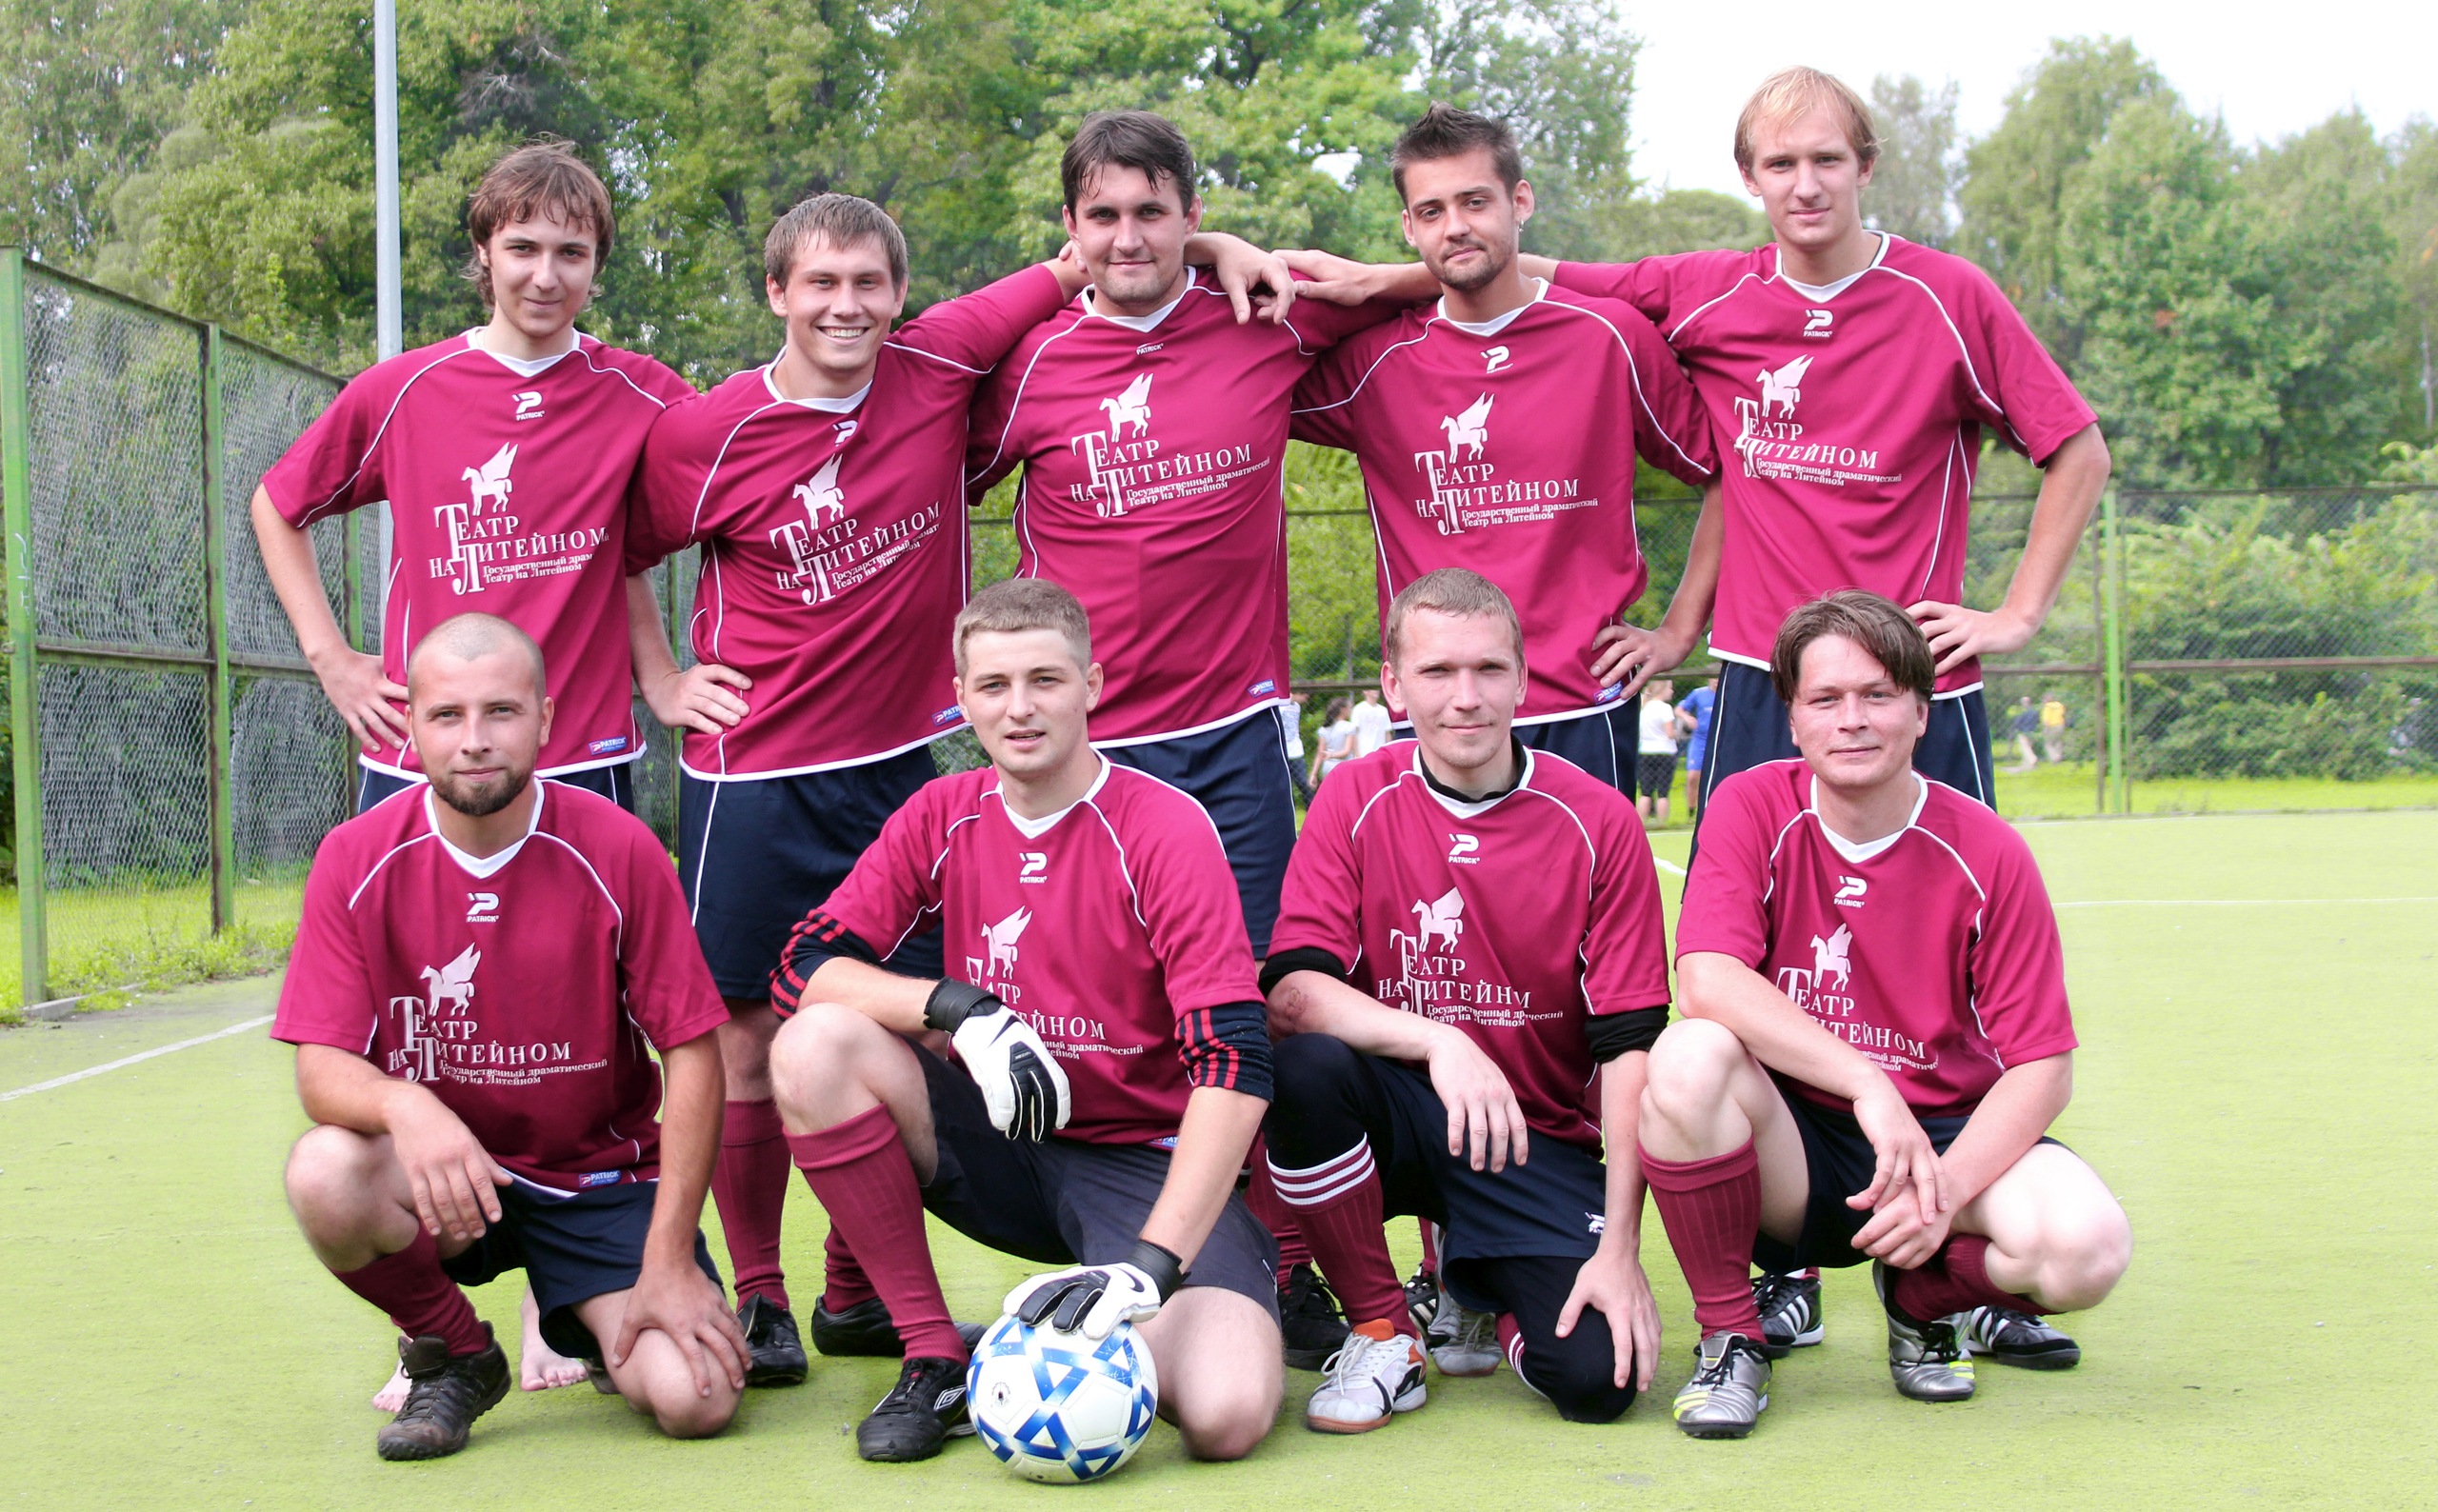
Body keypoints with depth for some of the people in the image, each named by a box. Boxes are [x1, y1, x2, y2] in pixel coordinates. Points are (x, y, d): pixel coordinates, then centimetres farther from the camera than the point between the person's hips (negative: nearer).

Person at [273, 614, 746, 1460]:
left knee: (696, 1399, -21)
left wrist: (668, 1260, -15)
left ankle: (591, 1323, 17)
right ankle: (453, 1355, -1)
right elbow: (320, 1070, -12)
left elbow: (692, 1050, -9)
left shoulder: (617, 850, -11)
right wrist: (404, 1106, -37)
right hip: (438, 1169, 1)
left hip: (598, 1178, -1)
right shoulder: (356, 860, -8)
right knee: (325, 1176, -33)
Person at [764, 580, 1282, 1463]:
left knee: (1225, 1414, -30)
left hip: (1146, 1162, -4)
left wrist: (1151, 1262, -32)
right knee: (815, 1047, -22)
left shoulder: (1166, 828, -15)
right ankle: (935, 1358, -8)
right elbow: (802, 968, -6)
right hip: (1003, 1149, 4)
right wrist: (956, 1008, -25)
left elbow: (1233, 1065, -22)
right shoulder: (942, 819, 0)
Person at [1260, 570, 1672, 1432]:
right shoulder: (1357, 803, -3)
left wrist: (1618, 1249, -16)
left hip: (1538, 1142, 0)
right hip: (1400, 1116, 0)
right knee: (1305, 1064, -33)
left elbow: (1629, 1047, -8)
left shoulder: (1598, 821, -6)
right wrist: (1438, 1042, -33)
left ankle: (1477, 1283, 17)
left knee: (1598, 1378, -21)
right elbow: (1290, 990, -16)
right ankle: (1383, 1332, -9)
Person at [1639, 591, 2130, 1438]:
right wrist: (1867, 1082, -32)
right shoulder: (1753, 810, -7)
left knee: (2086, 1246, -29)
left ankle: (1920, 1300, 9)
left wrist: (1946, 1187, -24)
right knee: (1690, 1057, -33)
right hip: (1791, 1146, -1)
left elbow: (2041, 1065, -8)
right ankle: (1729, 1337, -10)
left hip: (1945, 1135, 1)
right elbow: (1708, 978, -23)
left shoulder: (1988, 854, -6)